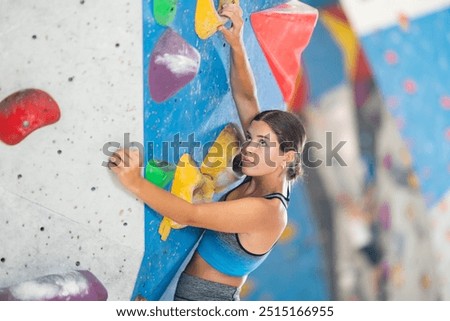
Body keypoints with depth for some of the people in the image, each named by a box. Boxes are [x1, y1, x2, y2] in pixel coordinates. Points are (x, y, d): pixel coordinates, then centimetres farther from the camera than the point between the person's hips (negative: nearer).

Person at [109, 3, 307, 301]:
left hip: (205, 298, -9)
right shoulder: (264, 181, -2)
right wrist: (236, 42, -3)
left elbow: (189, 215, -32)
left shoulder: (265, 210, -25)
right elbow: (246, 98, 2)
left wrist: (135, 182, -37)